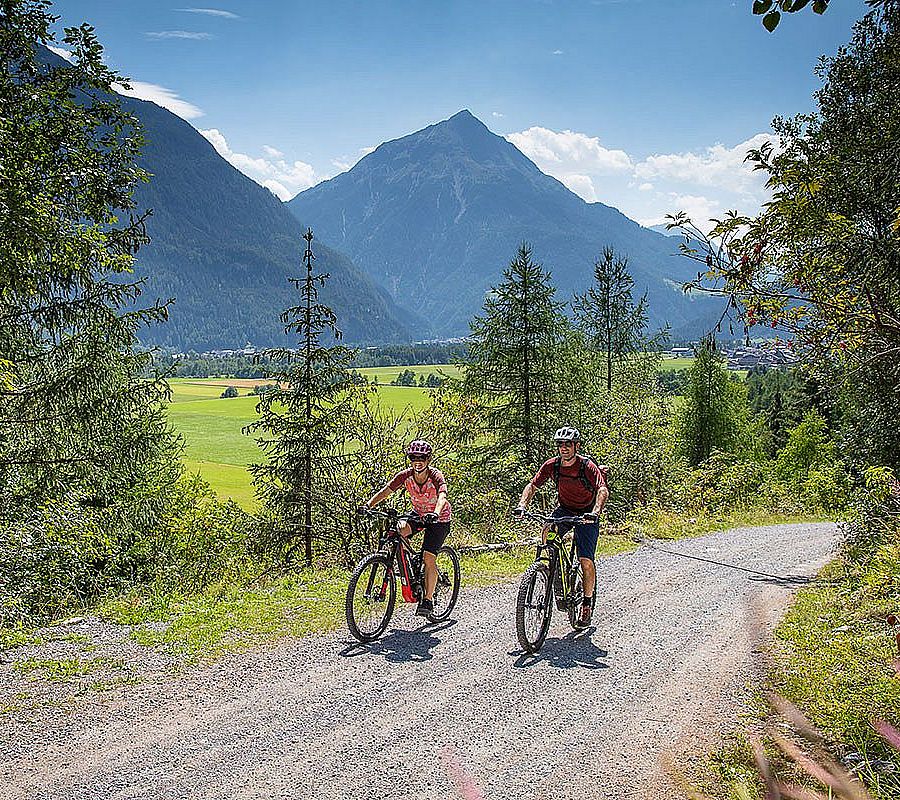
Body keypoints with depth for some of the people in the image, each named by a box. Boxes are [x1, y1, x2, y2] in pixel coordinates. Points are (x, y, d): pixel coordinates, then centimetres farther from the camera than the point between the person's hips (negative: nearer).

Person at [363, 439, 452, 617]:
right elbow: (385, 491, -25)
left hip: (439, 518, -4)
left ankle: (428, 600, -5)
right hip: (418, 514, 4)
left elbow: (442, 497, -45)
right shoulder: (406, 475, -17)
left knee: (428, 558, -16)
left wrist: (435, 513, -66)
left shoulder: (436, 476, -28)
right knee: (397, 531, -24)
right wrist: (368, 505, -41)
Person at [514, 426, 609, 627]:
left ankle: (587, 602, 8)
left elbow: (603, 490, -35)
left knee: (586, 561, -11)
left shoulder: (587, 466, -23)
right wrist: (522, 506, -25)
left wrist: (594, 512, -52)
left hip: (586, 514, -3)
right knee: (547, 533, -29)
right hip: (564, 509, 3)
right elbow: (532, 486, -7)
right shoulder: (552, 465, -11)